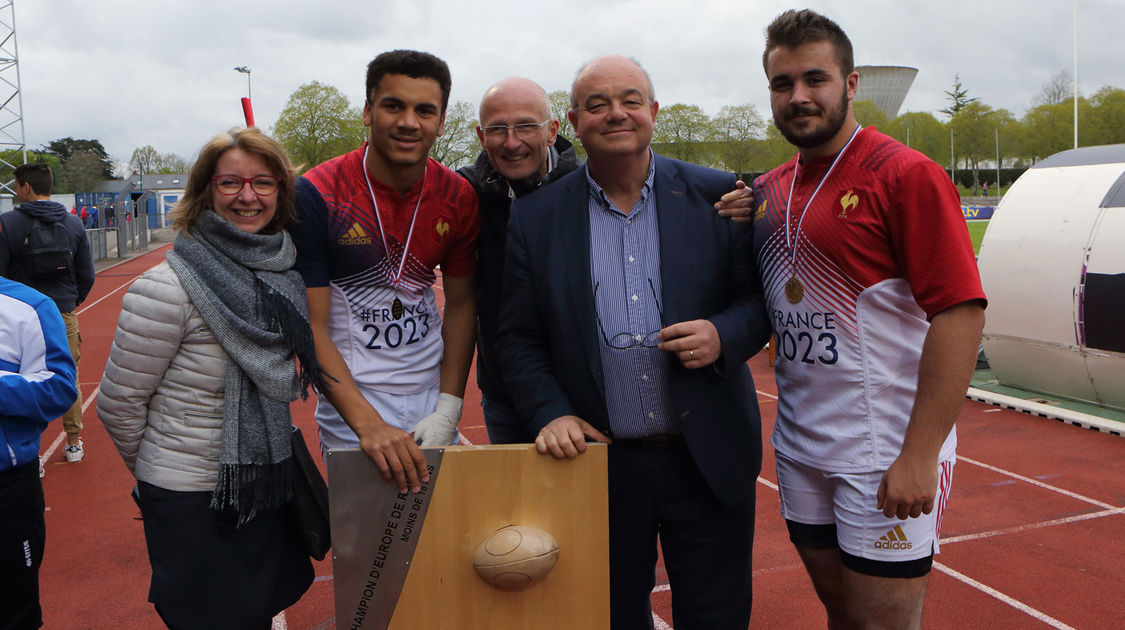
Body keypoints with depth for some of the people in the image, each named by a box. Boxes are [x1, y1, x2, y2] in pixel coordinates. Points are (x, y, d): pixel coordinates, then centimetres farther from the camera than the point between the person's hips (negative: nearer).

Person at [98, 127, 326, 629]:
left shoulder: (285, 274, 1)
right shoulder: (169, 288, -18)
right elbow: (118, 403, -11)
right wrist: (159, 471, 3)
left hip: (270, 488, 6)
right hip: (191, 499, -6)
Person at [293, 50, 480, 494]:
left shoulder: (458, 198, -3)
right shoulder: (317, 194, -14)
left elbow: (461, 304, 5)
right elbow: (312, 327, -14)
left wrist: (449, 409, -5)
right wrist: (369, 424, -24)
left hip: (434, 402, 4)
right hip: (351, 411, -4)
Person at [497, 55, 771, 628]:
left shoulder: (717, 196, -1)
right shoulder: (535, 217, 1)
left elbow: (762, 299, 4)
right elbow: (518, 339, 3)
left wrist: (722, 336, -16)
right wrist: (550, 413, -11)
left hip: (710, 462, 0)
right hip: (599, 465, 1)